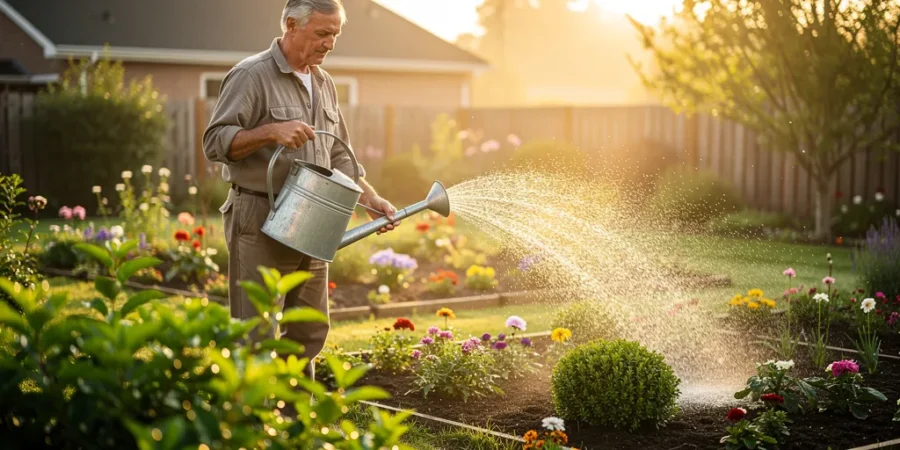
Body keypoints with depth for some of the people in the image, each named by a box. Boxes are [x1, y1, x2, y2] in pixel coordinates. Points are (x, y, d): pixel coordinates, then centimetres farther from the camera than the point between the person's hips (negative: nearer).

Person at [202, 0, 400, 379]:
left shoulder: (324, 84, 15)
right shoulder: (252, 76, -9)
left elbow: (338, 156, 20)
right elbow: (215, 142, -16)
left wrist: (371, 199, 7)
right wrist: (271, 131, -28)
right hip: (260, 226, -7)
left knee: (310, 332, 14)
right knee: (256, 336, -6)